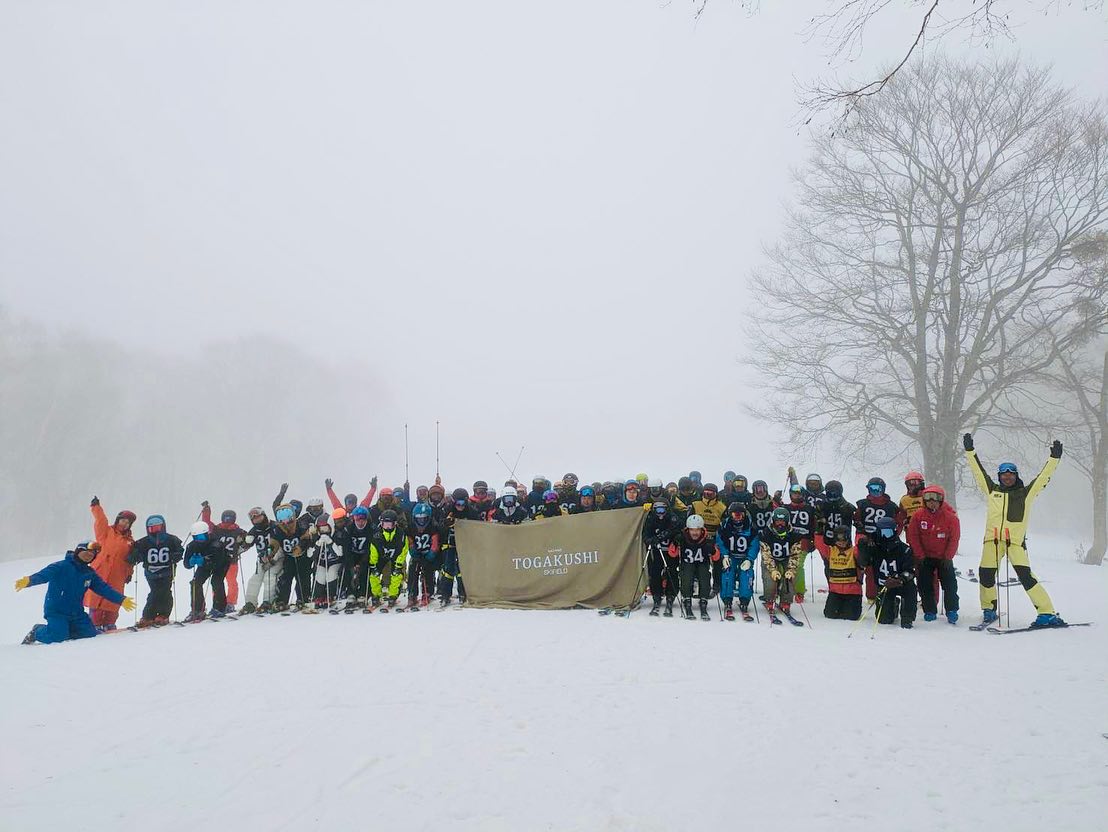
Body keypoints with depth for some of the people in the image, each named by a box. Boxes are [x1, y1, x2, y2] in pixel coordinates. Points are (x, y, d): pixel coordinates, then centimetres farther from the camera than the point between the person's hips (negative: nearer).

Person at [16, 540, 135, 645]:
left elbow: (104, 588, 10)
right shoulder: (61, 566, -12)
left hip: (76, 614, 6)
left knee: (90, 634, -5)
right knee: (58, 637, -22)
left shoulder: (90, 573, 7)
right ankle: (37, 632, 10)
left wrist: (122, 599, 4)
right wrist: (28, 581, -46)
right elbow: (43, 575, -25)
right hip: (56, 612, -6)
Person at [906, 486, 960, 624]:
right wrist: (920, 556, -8)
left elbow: (954, 539, -6)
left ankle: (952, 611, 3)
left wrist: (947, 557, -10)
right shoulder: (918, 516, -7)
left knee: (950, 584, -5)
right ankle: (930, 611, 12)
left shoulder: (951, 517, -10)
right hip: (925, 557, 1)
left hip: (944, 557, -1)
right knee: (925, 585, 2)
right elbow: (913, 537, -4)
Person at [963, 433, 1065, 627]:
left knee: (1025, 576, -13)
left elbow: (1043, 477, 6)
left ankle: (1048, 613, -10)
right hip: (992, 540, 2)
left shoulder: (1025, 493, 10)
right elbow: (978, 470, 15)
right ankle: (989, 610, 19)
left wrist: (1054, 458, -1)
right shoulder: (992, 490, 14)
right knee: (986, 574, -1)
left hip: (1016, 541, -2)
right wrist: (969, 451, 13)